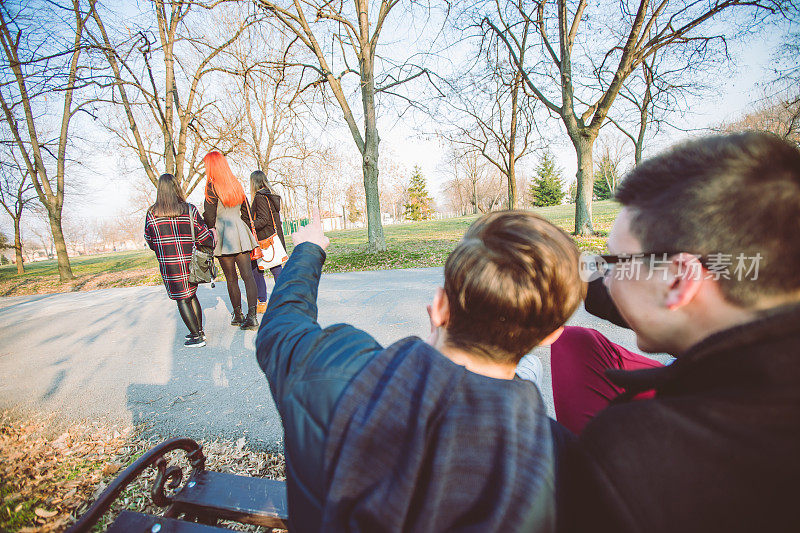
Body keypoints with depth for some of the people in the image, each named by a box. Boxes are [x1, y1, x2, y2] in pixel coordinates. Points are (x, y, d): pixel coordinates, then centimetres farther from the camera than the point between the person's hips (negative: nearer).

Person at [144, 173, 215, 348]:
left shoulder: (152, 213, -2)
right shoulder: (189, 209, -4)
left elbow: (150, 241, 6)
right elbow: (203, 235, -6)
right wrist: (213, 239, 14)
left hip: (169, 265, -2)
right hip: (190, 262, 2)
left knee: (182, 299, 5)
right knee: (192, 295, 17)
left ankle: (196, 337, 8)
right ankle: (199, 331, 24)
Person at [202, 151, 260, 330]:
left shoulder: (212, 187, -8)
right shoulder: (236, 184, 11)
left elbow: (210, 216, -10)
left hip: (224, 234, -5)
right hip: (241, 232, 5)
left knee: (231, 278, 5)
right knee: (247, 275, 0)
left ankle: (238, 315, 14)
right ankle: (252, 316, -3)